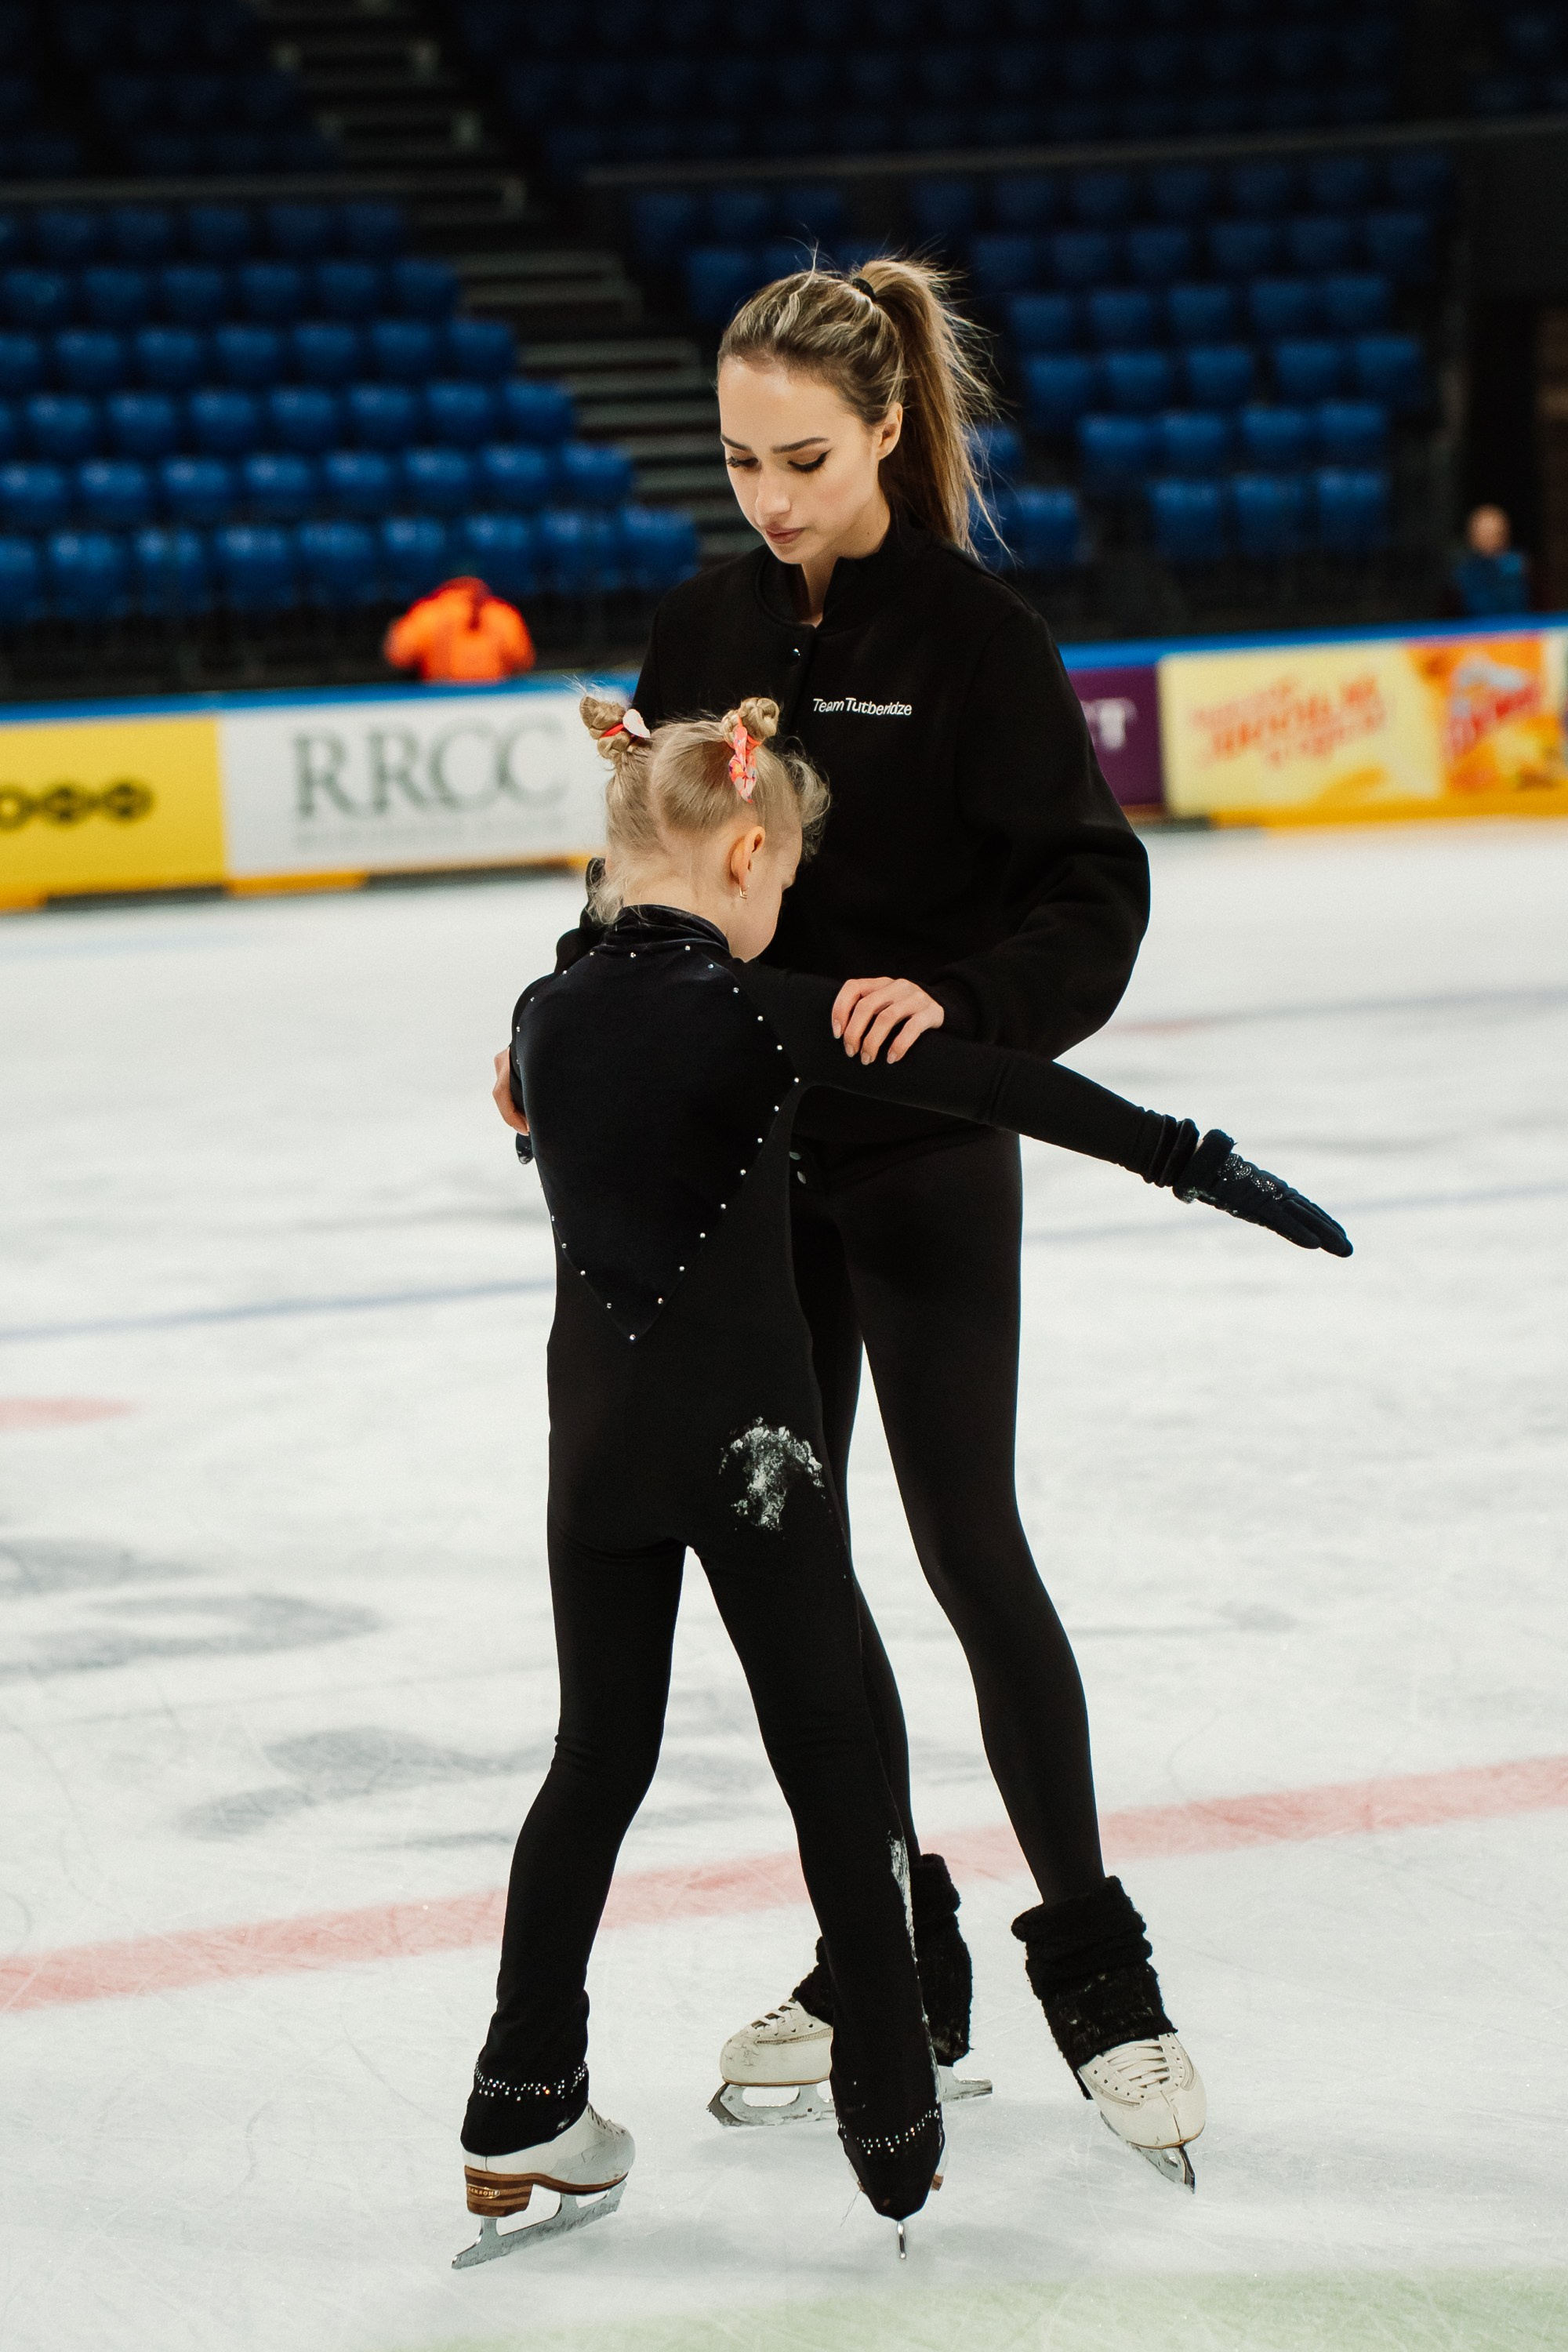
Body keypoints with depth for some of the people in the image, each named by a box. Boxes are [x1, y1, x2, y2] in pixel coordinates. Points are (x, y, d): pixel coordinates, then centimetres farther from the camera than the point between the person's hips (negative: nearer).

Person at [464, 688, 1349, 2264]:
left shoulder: (549, 1018, 2)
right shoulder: (756, 1016, -14)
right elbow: (999, 1088, -19)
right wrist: (1195, 1159, -21)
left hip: (598, 1430, 5)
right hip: (742, 1431, -5)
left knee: (599, 1755, 15)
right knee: (830, 1762, 4)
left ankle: (520, 2111, 15)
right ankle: (893, 2127, 9)